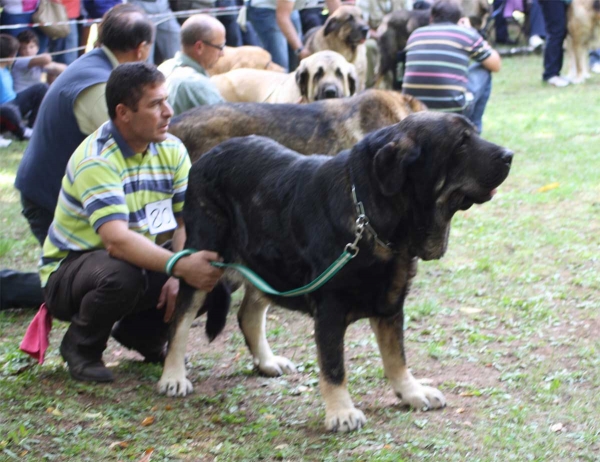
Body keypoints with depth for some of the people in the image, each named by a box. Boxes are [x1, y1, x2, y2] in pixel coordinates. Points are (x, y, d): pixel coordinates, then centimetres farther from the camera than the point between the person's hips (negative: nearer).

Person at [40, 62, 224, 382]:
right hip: (68, 271, -6)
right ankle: (80, 347, -8)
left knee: (211, 273, -16)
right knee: (122, 274, -39)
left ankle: (142, 332, 10)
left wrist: (180, 277, -29)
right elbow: (117, 240, -38)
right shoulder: (95, 160, -25)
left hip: (142, 262, 6)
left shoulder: (172, 150, -3)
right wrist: (179, 266, -51)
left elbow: (188, 221, -10)